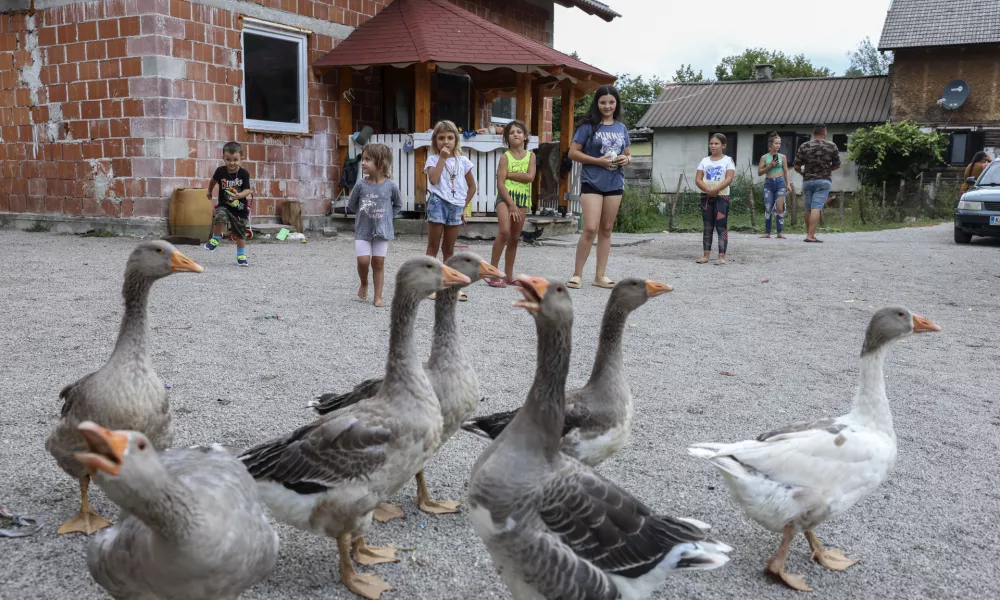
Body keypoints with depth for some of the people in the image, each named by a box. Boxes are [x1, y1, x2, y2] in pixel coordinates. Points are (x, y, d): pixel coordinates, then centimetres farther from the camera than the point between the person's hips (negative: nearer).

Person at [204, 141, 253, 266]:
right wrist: (209, 191, 30)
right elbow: (213, 180, 15)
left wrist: (239, 195, -35)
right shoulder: (220, 171, -7)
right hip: (224, 205, 0)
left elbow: (247, 190, -15)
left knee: (240, 233, 7)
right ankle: (216, 238, -6)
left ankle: (241, 256, 24)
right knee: (220, 218, -31)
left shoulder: (244, 173, -12)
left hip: (240, 207, 0)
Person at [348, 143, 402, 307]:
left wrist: (387, 217, -1)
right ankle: (364, 283, 23)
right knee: (363, 260, -9)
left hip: (382, 231, 0)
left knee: (378, 263, 4)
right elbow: (351, 205, 6)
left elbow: (398, 205, 7)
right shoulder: (361, 185, -8)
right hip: (362, 231, 0)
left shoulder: (391, 186, -9)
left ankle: (378, 297, 13)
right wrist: (363, 215, 5)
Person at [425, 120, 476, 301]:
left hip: (456, 207, 4)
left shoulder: (463, 161, 9)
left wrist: (464, 205, 8)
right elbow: (433, 180, -19)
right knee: (433, 247, 1)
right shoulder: (433, 159, -1)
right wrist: (442, 158, -14)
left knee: (449, 249, 12)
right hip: (438, 204, -3)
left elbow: (472, 186, 15)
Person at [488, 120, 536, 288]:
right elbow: (500, 183, -10)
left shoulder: (530, 155, 6)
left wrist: (509, 174, -12)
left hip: (522, 199, 4)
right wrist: (511, 205, -16)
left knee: (515, 238, 9)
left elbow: (530, 177, -9)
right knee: (504, 232, -22)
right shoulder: (505, 157, -3)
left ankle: (508, 276, 17)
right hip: (505, 197, -4)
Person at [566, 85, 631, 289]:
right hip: (592, 183, -5)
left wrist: (625, 159, -5)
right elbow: (573, 153, -6)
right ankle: (577, 274, -1)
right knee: (590, 229, -13)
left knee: (606, 230, 9)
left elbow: (628, 154, 19)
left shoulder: (622, 128, 10)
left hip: (615, 184, 5)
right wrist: (598, 161, -16)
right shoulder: (589, 126, -4)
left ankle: (600, 276, 16)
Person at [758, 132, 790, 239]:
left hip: (780, 182, 0)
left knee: (779, 208, -10)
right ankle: (767, 232, 9)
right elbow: (759, 172, 2)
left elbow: (786, 171, 12)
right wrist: (769, 166, -11)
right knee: (768, 208, 0)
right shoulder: (764, 157, 4)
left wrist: (788, 184, 5)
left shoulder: (782, 157, 7)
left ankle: (779, 233, -8)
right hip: (768, 183, 0)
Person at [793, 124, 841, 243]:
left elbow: (797, 167, -1)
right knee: (816, 208, -9)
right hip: (824, 181, -2)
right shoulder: (832, 146, 0)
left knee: (808, 208, 15)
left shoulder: (804, 147, 1)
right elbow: (837, 165, 7)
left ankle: (809, 233, 23)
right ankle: (811, 236, -19)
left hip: (807, 180, 2)